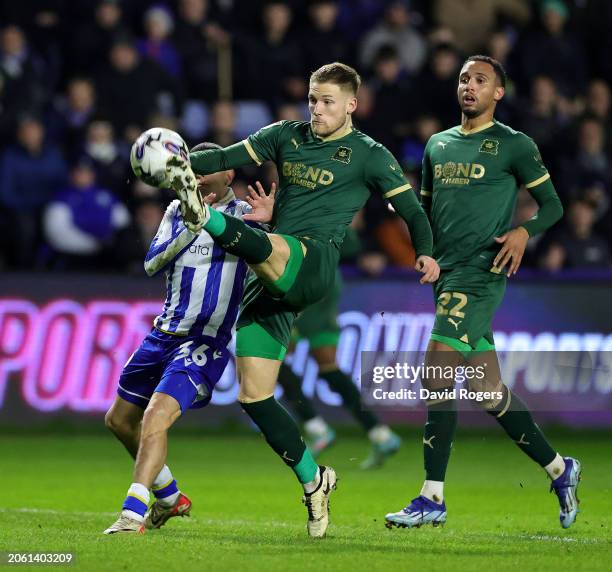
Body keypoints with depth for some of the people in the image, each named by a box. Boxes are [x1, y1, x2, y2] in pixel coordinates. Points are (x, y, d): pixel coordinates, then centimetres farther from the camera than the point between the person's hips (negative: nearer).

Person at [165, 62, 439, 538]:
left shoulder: (368, 155, 7)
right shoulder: (286, 136, 19)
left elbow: (412, 211, 10)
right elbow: (229, 157, 12)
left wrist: (425, 254, -8)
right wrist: (175, 163, -6)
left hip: (315, 263, -6)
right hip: (272, 280, 6)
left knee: (263, 247, -40)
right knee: (253, 395, 0)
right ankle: (314, 482, 10)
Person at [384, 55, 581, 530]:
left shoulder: (514, 145, 1)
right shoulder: (438, 144, 19)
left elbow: (552, 205, 3)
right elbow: (426, 206, 26)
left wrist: (524, 231, -17)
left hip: (480, 271, -7)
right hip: (447, 272, 7)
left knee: (438, 375, -17)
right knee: (488, 388, 7)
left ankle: (433, 499, -15)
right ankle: (559, 469, 21)